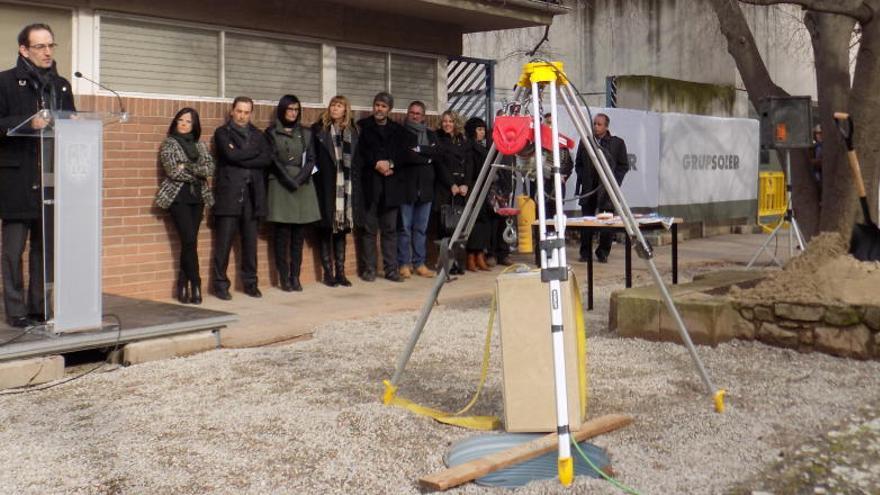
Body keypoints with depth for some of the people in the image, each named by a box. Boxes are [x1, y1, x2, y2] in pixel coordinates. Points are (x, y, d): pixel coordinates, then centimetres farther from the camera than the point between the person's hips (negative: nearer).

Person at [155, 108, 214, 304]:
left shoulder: (201, 146, 14)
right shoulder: (168, 144, 2)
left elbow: (210, 169, -1)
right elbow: (173, 171, -9)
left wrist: (187, 167, -13)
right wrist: (198, 173, -4)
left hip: (198, 197, 4)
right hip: (178, 197, -4)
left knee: (188, 242, 2)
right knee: (190, 241, -12)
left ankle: (183, 286, 8)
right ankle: (195, 285, -5)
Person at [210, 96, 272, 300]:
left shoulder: (258, 135, 18)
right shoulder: (222, 133, 6)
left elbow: (267, 159, 1)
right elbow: (231, 155, -13)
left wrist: (240, 158, -7)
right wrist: (254, 152, -3)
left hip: (252, 194, 4)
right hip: (229, 193, -4)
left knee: (250, 242, 6)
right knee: (224, 242, -4)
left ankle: (250, 283, 14)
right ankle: (220, 284, 2)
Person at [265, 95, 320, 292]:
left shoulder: (306, 133, 16)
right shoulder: (272, 133, 6)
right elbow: (274, 161, -3)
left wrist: (299, 179, -9)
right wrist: (290, 182, -12)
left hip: (303, 186, 3)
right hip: (280, 186, -3)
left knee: (299, 235, 1)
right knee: (282, 234, -5)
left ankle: (295, 276, 4)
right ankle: (283, 278, -2)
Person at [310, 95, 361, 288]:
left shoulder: (353, 131, 12)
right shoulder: (319, 129, 2)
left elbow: (357, 160, 11)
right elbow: (311, 157, 0)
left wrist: (356, 184, 4)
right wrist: (314, 172, -10)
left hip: (346, 187, 3)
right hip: (326, 186, -3)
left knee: (341, 229, 8)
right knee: (326, 230, 1)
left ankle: (340, 272, 13)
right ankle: (327, 272, 7)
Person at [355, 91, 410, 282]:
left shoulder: (398, 130, 16)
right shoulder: (362, 126, 6)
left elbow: (404, 155, 7)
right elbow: (360, 152, -1)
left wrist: (390, 164, -9)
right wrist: (376, 164, -12)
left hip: (392, 185, 2)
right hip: (370, 184, -2)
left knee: (390, 229, 3)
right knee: (369, 229, -1)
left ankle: (391, 268, 7)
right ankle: (369, 268, 5)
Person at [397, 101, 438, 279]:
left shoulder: (431, 135, 18)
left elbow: (436, 153, 0)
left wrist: (418, 150, -9)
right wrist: (425, 158, -7)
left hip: (425, 187, 4)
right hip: (406, 186, -4)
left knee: (421, 228, 7)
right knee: (405, 228, -3)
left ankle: (419, 263, 12)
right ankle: (404, 264, 2)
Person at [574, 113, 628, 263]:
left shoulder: (617, 143, 2)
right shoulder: (585, 142, 11)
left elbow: (624, 165, 4)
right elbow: (578, 163, 17)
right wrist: (581, 179, 4)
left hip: (607, 188, -2)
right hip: (588, 188, 2)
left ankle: (603, 253, 9)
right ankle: (585, 253, 10)